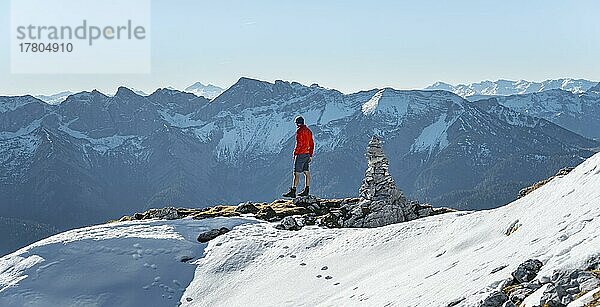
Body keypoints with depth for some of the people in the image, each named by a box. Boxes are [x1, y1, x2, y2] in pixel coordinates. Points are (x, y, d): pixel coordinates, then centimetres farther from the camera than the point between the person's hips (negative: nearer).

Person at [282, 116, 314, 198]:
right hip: (307, 154, 9)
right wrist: (310, 155, 21)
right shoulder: (308, 131, 15)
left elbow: (299, 144, -20)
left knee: (296, 173, -9)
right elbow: (312, 144, 18)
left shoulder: (299, 131, -12)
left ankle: (293, 191, -11)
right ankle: (306, 191, 13)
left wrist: (295, 153, -12)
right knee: (307, 173, 10)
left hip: (300, 154, -9)